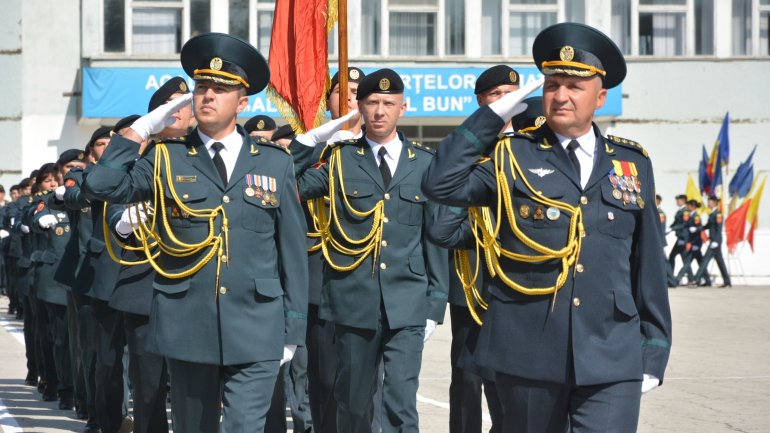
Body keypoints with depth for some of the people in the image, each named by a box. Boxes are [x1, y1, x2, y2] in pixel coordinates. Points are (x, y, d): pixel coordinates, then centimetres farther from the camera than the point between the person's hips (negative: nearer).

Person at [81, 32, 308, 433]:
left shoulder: (275, 163, 7)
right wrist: (143, 128, -3)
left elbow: (292, 250, 8)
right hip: (187, 328, 1)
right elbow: (100, 186, -6)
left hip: (255, 334, -1)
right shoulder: (166, 160, 7)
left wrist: (293, 330, 5)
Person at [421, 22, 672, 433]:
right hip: (528, 353, -1)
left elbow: (648, 264, 13)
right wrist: (492, 116, -7)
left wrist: (654, 349, 11)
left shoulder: (633, 164, 11)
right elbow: (440, 184, -10)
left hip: (611, 360, 1)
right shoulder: (511, 157, 6)